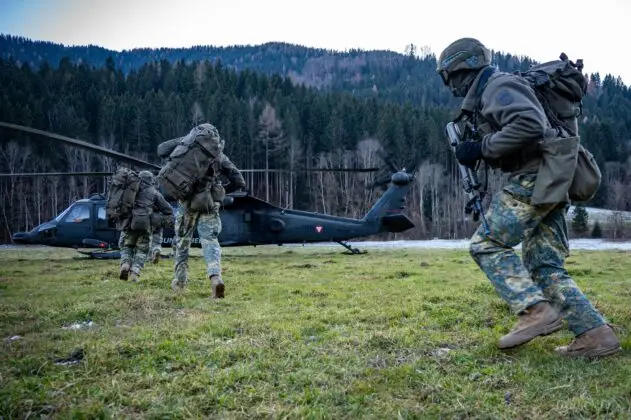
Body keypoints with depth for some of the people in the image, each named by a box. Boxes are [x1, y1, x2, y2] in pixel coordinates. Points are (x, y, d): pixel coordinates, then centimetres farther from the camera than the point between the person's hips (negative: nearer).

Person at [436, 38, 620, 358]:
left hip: (534, 179, -10)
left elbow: (530, 125, -24)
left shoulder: (498, 87, -7)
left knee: (486, 245, -8)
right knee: (545, 266, 7)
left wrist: (481, 148, -18)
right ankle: (596, 335, 4)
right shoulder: (487, 94, 24)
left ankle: (535, 311, -14)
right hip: (547, 183, 10)